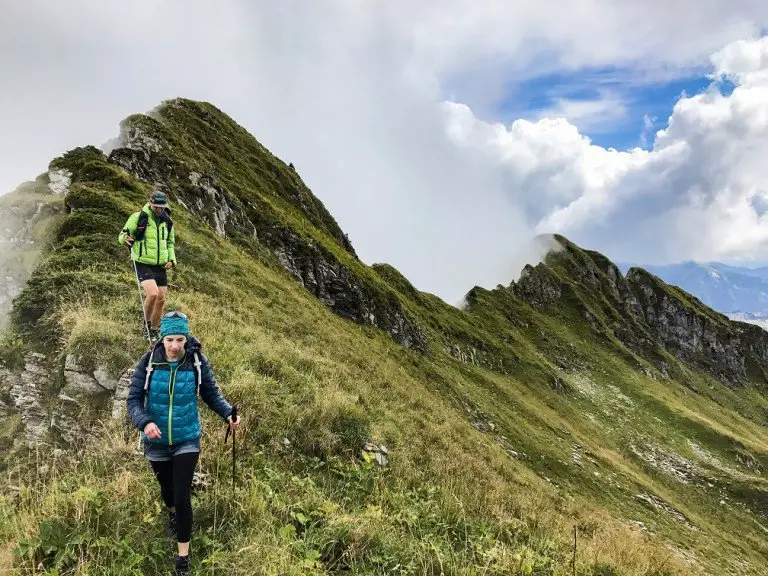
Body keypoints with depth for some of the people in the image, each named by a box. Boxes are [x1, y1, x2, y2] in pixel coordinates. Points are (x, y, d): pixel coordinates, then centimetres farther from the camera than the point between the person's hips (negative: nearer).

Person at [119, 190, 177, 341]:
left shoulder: (167, 222, 8)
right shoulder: (138, 217, -6)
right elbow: (122, 235, 0)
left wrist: (171, 259, 5)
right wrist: (125, 238, -25)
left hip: (160, 266, 5)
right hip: (143, 264, -5)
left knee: (161, 299, 4)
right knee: (153, 293, -23)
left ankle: (154, 330, 21)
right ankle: (146, 324, 0)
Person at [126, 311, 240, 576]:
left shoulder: (197, 362, -15)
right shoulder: (148, 362, -17)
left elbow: (212, 393, -7)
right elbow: (134, 399, -15)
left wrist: (228, 414, -25)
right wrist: (145, 423, -34)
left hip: (187, 440, -1)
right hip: (156, 441, 1)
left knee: (182, 495, -5)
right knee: (167, 487, 23)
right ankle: (172, 514, 61)